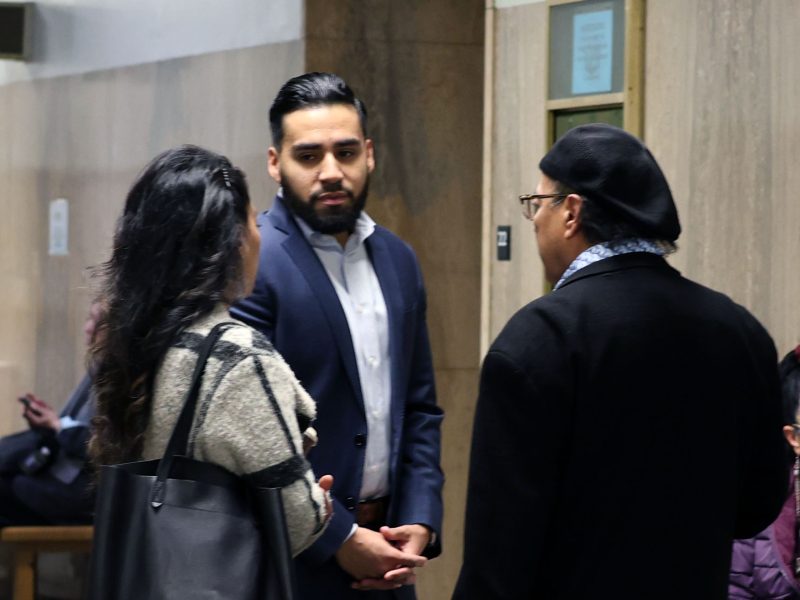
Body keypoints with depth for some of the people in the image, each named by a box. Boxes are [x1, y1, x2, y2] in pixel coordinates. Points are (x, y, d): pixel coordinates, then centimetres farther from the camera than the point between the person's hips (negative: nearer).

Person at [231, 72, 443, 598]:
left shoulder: (398, 260, 9)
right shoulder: (247, 263, -12)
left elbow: (419, 408, 13)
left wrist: (420, 524, 0)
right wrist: (339, 537, -15)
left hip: (384, 557, 6)